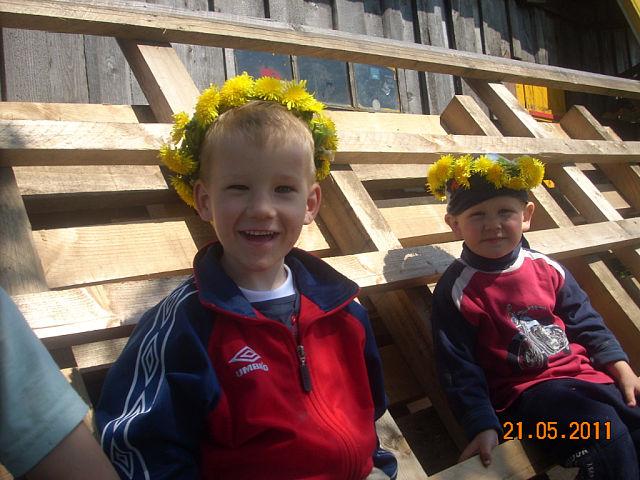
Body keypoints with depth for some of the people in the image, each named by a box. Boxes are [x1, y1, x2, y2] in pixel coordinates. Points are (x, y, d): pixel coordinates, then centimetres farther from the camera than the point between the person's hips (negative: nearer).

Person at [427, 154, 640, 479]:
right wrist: (483, 426, -17)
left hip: (582, 374, 6)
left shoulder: (547, 269, 5)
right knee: (609, 437, -25)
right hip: (525, 390, -6)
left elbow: (586, 323, 15)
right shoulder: (456, 291, -10)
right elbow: (459, 369, -9)